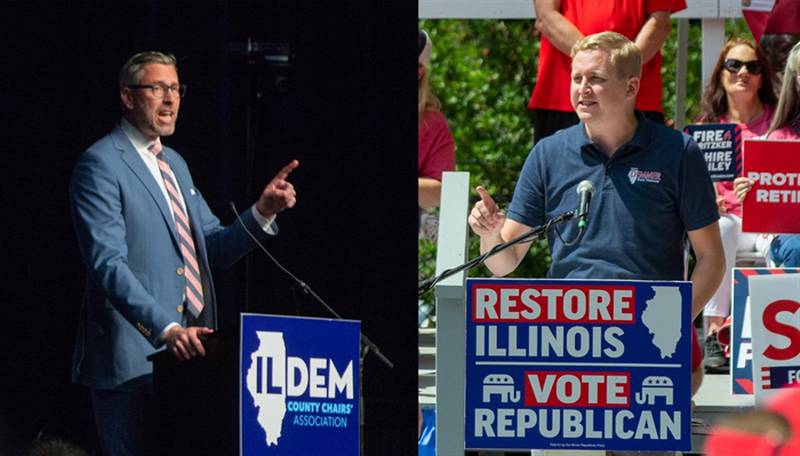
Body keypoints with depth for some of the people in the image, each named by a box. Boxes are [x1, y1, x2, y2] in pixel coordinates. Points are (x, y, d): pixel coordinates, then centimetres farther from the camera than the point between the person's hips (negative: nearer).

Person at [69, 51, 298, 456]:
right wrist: (166, 329, -30)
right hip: (132, 354, -8)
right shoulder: (100, 164, -8)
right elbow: (108, 263, -19)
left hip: (186, 349, 8)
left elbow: (214, 249, 19)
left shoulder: (174, 164, 20)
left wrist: (262, 213, 0)